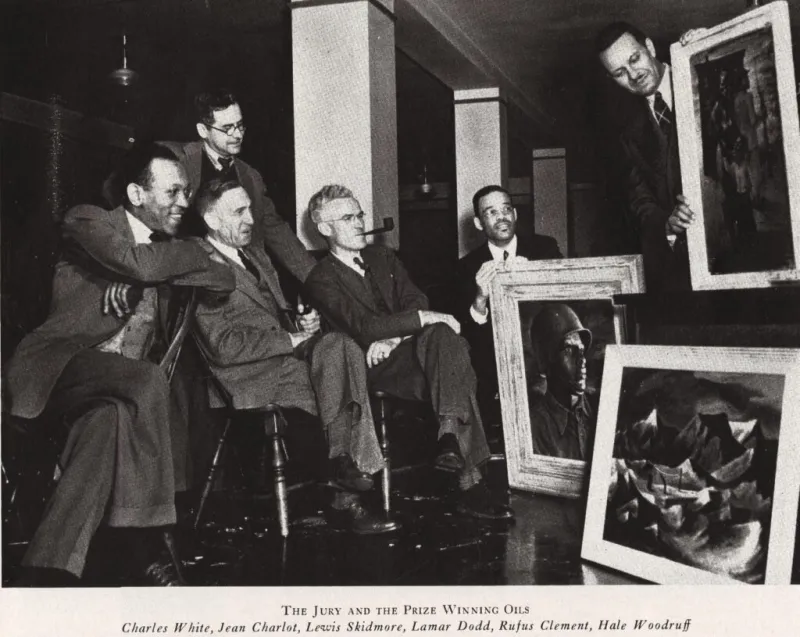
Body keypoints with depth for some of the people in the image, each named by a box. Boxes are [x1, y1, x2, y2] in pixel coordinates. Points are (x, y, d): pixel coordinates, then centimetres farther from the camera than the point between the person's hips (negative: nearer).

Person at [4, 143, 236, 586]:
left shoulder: (168, 250, 20)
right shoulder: (88, 222, 1)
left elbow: (225, 280, 5)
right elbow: (139, 264, -18)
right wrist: (194, 252, 1)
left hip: (124, 387, 5)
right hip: (63, 368, -5)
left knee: (111, 418, -33)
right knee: (148, 379, -35)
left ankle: (49, 568, -33)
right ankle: (144, 552, -30)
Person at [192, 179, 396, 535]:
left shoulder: (255, 254, 21)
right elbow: (225, 347, -16)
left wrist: (306, 324, 1)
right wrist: (292, 339, -14)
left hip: (289, 356, 7)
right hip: (255, 377, -7)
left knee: (338, 345, -22)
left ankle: (343, 466, -20)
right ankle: (345, 499, -17)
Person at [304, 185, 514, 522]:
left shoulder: (383, 257, 23)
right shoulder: (321, 280, 1)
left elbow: (416, 302, 10)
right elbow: (362, 326, -15)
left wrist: (392, 338, -11)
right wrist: (426, 318, -18)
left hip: (411, 348, 5)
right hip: (378, 368, -5)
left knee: (442, 334, -30)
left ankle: (450, 436, -40)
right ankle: (469, 478, -38)